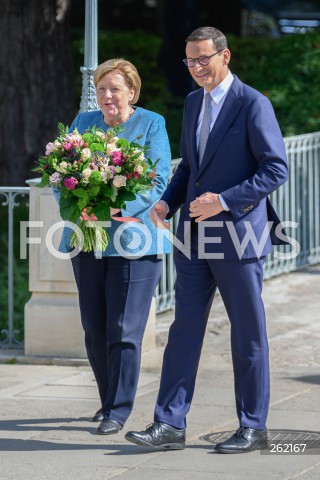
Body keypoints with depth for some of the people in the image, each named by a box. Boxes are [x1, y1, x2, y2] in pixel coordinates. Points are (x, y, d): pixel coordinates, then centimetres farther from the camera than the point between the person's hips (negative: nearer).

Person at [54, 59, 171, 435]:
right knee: (94, 329, 7)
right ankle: (109, 399, 23)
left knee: (123, 330, -7)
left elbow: (157, 181, -9)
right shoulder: (83, 123, 12)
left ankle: (119, 410, -1)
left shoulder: (151, 125, -1)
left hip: (132, 240, -4)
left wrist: (117, 208, -24)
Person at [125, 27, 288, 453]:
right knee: (184, 329, 4)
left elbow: (276, 169, -14)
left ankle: (253, 428, 12)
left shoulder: (253, 105, -11)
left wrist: (223, 201, -21)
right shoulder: (193, 102, 12)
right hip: (195, 235, 7)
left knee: (248, 334, 3)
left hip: (238, 233, -7)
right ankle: (169, 425, 4)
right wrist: (168, 202, 4)